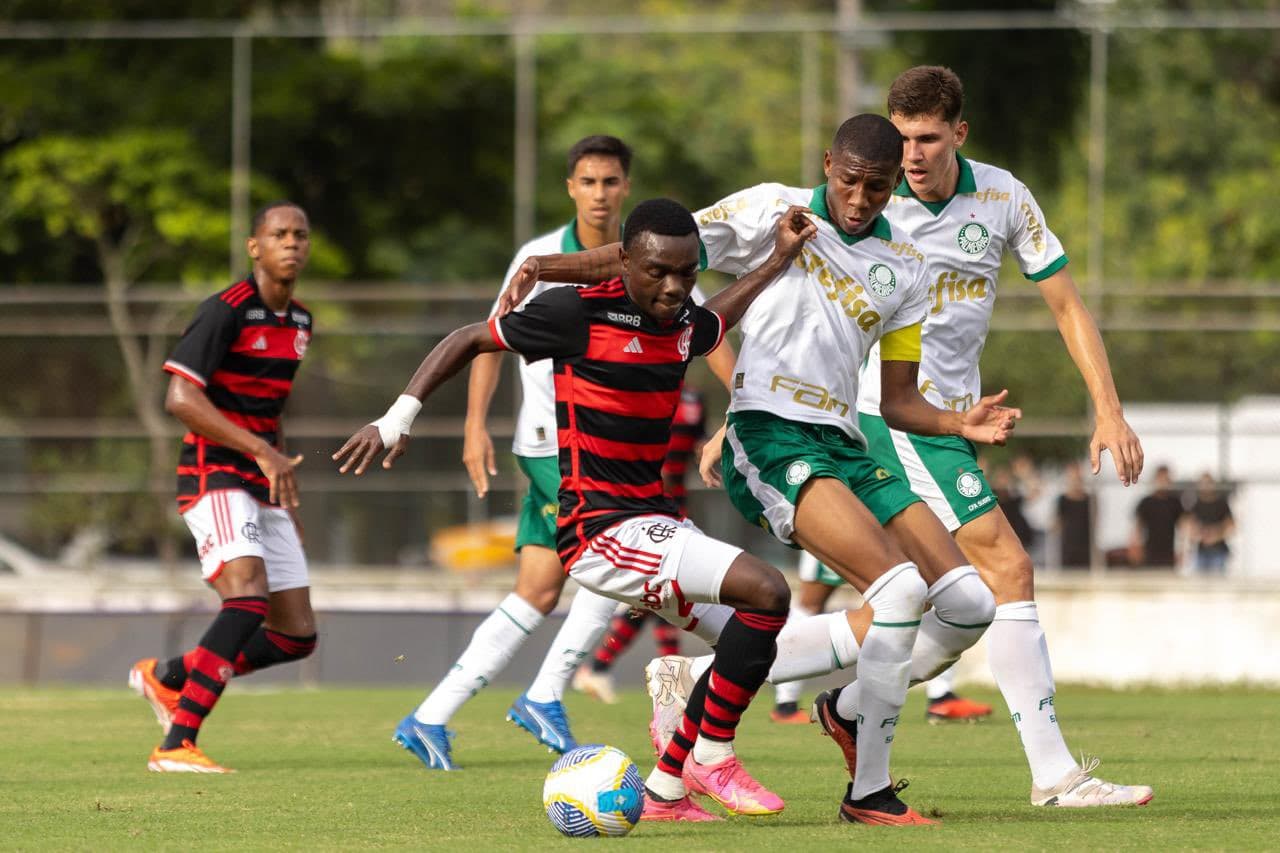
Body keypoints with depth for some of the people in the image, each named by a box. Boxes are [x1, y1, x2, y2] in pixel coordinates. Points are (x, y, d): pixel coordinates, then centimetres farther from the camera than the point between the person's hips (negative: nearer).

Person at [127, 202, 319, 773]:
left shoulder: (299, 323, 14)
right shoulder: (227, 311, -12)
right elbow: (180, 398, -20)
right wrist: (263, 451, -24)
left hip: (262, 488, 8)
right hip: (215, 475, -8)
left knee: (296, 635, 3)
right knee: (248, 599, -29)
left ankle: (167, 677, 23)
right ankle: (176, 744, -29)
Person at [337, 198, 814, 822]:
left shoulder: (683, 323, 8)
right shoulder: (578, 312, -14)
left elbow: (717, 322, 36)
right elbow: (470, 340, -2)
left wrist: (779, 260, 26)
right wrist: (398, 418, -6)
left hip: (655, 521, 9)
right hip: (602, 530, -9)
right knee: (766, 591, -23)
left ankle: (665, 789, 20)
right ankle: (712, 758, -9)